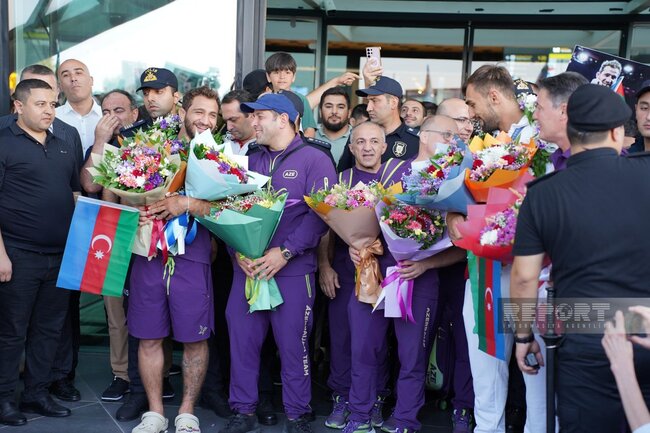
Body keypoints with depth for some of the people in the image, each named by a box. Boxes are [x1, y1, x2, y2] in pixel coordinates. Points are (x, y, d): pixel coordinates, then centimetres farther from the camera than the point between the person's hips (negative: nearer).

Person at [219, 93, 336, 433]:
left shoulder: (314, 159, -1)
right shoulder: (249, 160, 14)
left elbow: (321, 213, -11)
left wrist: (284, 252, -18)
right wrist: (237, 250, -9)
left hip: (292, 268, -4)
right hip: (247, 266, 5)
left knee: (293, 343, 2)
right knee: (241, 339, 6)